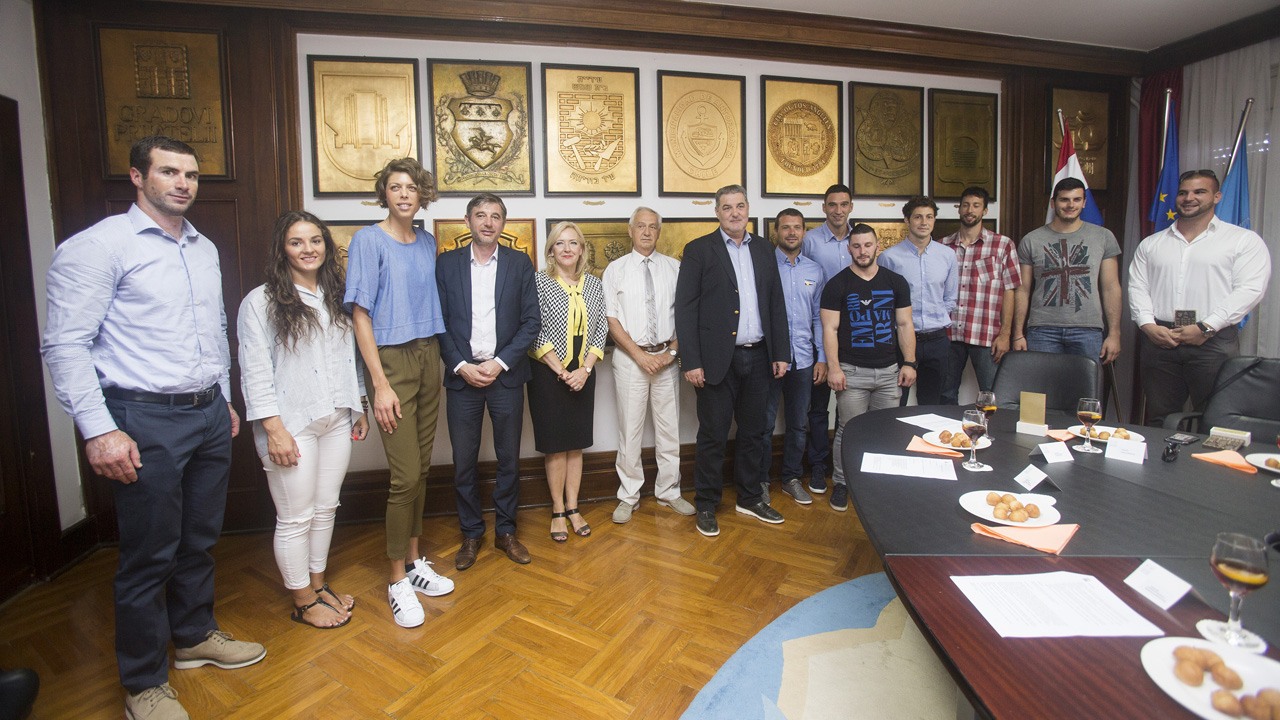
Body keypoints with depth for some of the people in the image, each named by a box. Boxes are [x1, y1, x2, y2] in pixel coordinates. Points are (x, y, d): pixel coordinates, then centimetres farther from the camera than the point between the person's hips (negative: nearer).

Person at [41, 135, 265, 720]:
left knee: (199, 540, 18)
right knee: (149, 556, 5)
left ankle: (195, 637, 39)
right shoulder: (100, 246, -9)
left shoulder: (204, 249, 12)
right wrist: (98, 429, -18)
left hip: (209, 415, 7)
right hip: (146, 421, -6)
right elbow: (65, 344, -12)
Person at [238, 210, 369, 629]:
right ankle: (303, 602, 22)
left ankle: (318, 585, 33)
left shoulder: (336, 297, 10)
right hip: (291, 425, -5)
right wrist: (274, 429, -15)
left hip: (336, 420, 5)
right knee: (295, 517, 5)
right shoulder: (261, 301, -7)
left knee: (325, 508, 15)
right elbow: (255, 372, -11)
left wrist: (359, 408, 13)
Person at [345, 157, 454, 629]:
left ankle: (414, 559, 27)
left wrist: (442, 357, 6)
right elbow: (360, 315, -9)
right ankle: (398, 579, 12)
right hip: (391, 360, -5)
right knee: (405, 475, -5)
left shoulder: (427, 242, 11)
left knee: (421, 469, 10)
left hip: (428, 358, 6)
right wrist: (380, 384, -14)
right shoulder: (368, 240, -6)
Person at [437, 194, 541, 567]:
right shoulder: (447, 263, 4)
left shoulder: (519, 263, 4)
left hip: (506, 375, 0)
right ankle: (471, 533, 25)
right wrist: (461, 366, -9)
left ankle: (505, 531, 26)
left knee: (509, 458, 9)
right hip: (462, 374, 0)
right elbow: (439, 322, 2)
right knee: (463, 461, 7)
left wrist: (500, 363, -9)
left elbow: (531, 321, -1)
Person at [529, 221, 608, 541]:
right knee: (555, 444, 4)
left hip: (582, 375, 4)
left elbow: (601, 330, 3)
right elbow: (535, 332, -11)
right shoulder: (539, 282, -6)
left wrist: (584, 369, -8)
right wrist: (562, 372, -13)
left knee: (576, 443, 11)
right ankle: (558, 511, 18)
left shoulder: (593, 284, 5)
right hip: (548, 374, -3)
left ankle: (573, 508, 22)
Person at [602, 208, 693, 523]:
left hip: (667, 357, 2)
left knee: (669, 428, 10)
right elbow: (612, 320, -3)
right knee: (629, 430, 4)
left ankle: (668, 492, 26)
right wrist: (641, 356, -10)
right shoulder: (616, 269, 1)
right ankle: (628, 497, 20)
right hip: (630, 357, -2)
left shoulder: (674, 267, 6)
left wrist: (672, 351, -7)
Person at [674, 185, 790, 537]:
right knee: (713, 436, 3)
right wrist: (691, 362, -14)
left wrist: (781, 353, 7)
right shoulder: (698, 250, -3)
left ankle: (750, 498, 31)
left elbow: (776, 304, 13)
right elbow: (685, 309, -8)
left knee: (753, 432, 15)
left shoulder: (762, 249, 12)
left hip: (757, 358, 5)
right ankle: (706, 505, 18)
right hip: (718, 360, -5)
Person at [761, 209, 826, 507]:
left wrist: (822, 357, 7)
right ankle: (761, 481, 20)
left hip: (803, 359, 4)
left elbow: (818, 317, 13)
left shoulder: (815, 271, 10)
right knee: (764, 424, 5)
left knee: (799, 424, 13)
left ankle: (791, 478, 29)